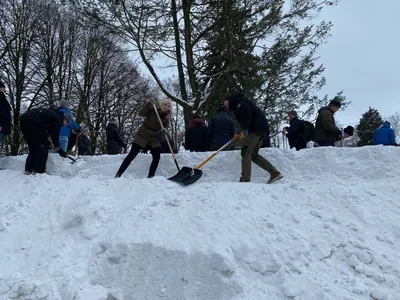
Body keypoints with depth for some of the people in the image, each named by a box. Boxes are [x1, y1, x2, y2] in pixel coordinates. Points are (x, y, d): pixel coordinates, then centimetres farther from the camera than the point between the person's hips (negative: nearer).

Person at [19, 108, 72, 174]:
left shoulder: (53, 114, 28)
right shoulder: (58, 119, 3)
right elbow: (55, 136, 1)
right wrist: (60, 150, 8)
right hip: (33, 121, -9)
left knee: (33, 146, 19)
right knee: (43, 145, 3)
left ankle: (28, 169, 17)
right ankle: (39, 171, 0)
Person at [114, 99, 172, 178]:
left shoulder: (167, 116, -5)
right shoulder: (152, 109, -17)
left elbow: (165, 126, -8)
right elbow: (141, 113, -32)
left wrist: (164, 130, -32)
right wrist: (150, 103, -43)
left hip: (154, 137, 5)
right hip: (142, 135, -5)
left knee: (156, 157, -6)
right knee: (131, 155, -9)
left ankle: (150, 177, 3)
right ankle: (118, 175, -6)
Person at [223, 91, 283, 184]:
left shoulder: (238, 101, -1)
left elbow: (247, 112, -19)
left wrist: (245, 128, -20)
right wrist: (242, 129, 17)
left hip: (256, 128, -10)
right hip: (262, 128, 10)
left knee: (245, 152, -11)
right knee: (253, 154, 12)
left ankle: (245, 179, -18)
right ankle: (275, 173, 11)